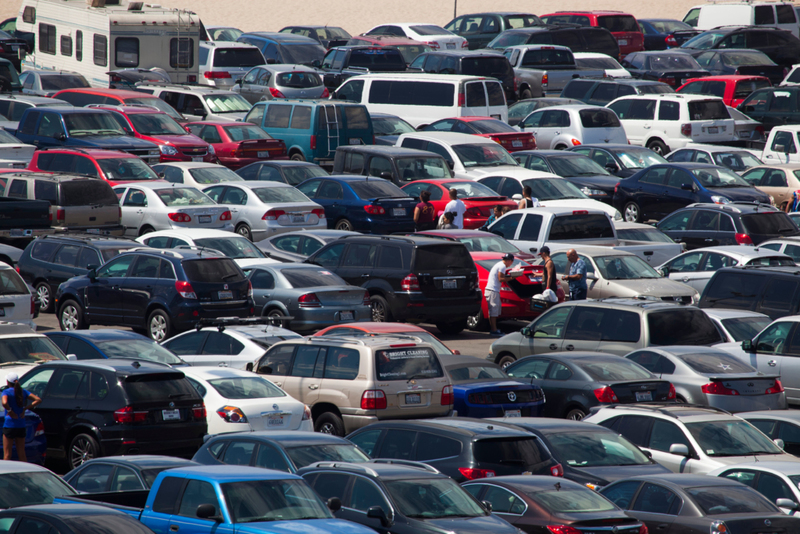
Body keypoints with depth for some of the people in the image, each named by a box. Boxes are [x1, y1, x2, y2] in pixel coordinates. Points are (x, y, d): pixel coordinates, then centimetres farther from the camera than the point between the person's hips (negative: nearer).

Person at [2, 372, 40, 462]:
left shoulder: (7, 392, -9)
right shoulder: (23, 391, 7)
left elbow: (4, 403, -30)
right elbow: (38, 400, 2)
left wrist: (10, 411, -12)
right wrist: (25, 408, 2)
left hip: (9, 425, -5)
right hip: (21, 426, 5)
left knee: (7, 454, 0)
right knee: (21, 454, 12)